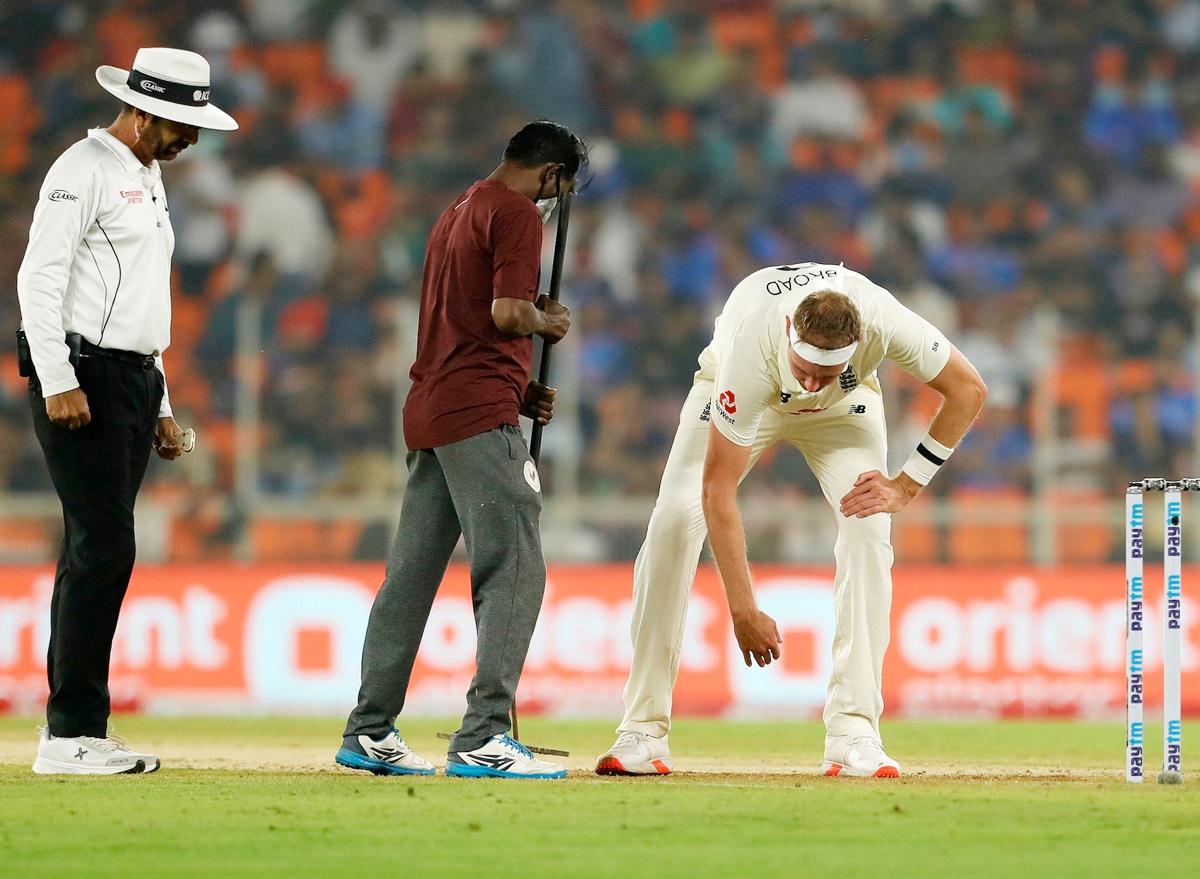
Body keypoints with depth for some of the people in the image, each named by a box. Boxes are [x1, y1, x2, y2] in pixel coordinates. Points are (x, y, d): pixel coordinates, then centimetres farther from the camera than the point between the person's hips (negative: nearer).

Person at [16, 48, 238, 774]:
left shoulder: (150, 182, 22)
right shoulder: (84, 170, -7)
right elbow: (39, 277, -15)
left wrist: (159, 407, 23)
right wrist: (58, 383, -22)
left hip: (134, 382, 9)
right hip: (83, 381, -9)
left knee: (101, 553, 7)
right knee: (103, 548, -14)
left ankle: (77, 731, 8)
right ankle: (71, 733, -14)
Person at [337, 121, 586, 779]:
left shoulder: (454, 215, 23)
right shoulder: (518, 213, -6)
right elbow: (508, 311, -18)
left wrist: (521, 391, 18)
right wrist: (549, 322, 2)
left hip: (427, 412, 10)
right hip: (479, 414, -10)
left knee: (411, 574, 12)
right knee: (515, 570, -10)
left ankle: (369, 734, 15)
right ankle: (482, 738, -18)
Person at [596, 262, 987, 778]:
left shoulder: (882, 321, -40)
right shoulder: (750, 352, -44)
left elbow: (968, 390, -22)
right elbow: (718, 490, -39)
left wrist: (906, 486, -24)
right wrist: (743, 612, -39)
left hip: (844, 407, 1)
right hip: (745, 393, -1)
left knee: (867, 522, -22)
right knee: (675, 518, -20)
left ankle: (853, 735, -21)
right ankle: (642, 733, -16)